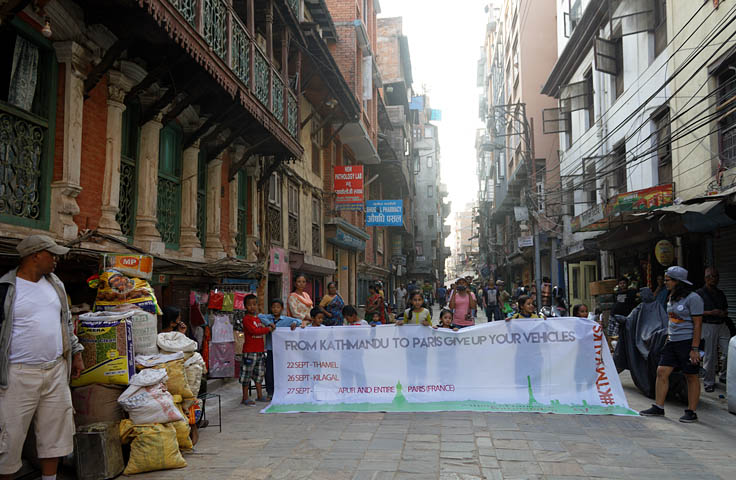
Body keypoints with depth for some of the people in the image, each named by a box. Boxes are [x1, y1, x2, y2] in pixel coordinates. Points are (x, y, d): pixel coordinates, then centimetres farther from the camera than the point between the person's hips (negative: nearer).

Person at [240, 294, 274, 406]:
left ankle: (260, 395, 24)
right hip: (249, 351, -8)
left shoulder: (258, 318, 15)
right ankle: (245, 398, 7)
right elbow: (254, 331, -21)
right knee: (247, 375, 0)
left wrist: (270, 326, 3)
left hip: (260, 351, 8)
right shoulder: (246, 319, -11)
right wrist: (268, 329, -14)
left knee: (259, 374, 14)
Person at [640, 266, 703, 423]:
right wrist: (668, 340, 17)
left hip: (687, 342, -8)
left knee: (691, 376, 3)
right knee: (662, 371, 3)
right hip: (672, 342, 8)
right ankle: (658, 407, 10)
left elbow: (697, 324, -14)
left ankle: (691, 412, 12)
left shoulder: (693, 298, -12)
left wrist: (694, 348, -17)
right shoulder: (672, 298, 13)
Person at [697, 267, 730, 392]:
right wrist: (710, 312, -17)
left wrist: (724, 314, 1)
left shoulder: (720, 293, 15)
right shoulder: (700, 293, -4)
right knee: (709, 356, -1)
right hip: (708, 326, -5)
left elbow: (726, 310, 23)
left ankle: (725, 376, 21)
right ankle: (709, 382, 12)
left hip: (722, 325, 5)